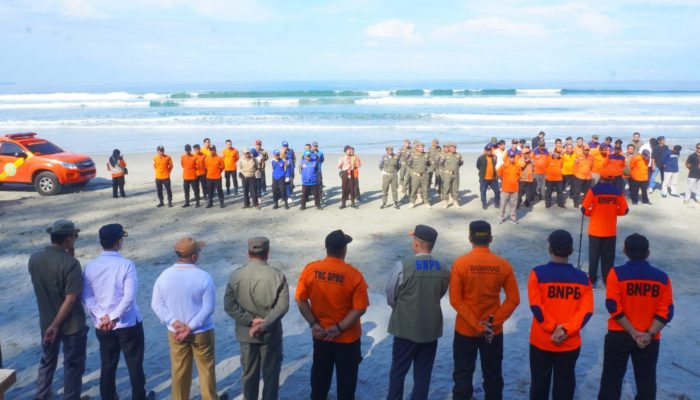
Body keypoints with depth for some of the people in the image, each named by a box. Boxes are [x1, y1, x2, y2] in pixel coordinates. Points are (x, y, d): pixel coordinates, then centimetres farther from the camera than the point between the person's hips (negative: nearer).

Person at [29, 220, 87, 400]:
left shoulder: (34, 259, -6)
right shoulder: (70, 263, -24)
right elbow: (71, 299, -25)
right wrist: (56, 325, -16)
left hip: (46, 321, 6)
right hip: (71, 323, -6)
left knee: (47, 360, 25)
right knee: (73, 364, 11)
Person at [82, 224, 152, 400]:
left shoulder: (91, 266, -3)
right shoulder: (126, 264, -16)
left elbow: (86, 297, -5)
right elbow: (129, 297, -21)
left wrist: (102, 316, -9)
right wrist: (114, 317, -15)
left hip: (102, 326, 4)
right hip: (128, 324, -4)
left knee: (107, 366, 17)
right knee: (135, 365, 12)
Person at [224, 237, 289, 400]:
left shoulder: (236, 275, -7)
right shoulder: (277, 276, -13)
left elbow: (229, 305, -11)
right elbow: (282, 306, -20)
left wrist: (250, 320, -13)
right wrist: (264, 325, -21)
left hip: (246, 333, 2)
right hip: (271, 333, -2)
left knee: (249, 373, 18)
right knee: (271, 373, 14)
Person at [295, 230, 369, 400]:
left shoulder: (310, 269, -12)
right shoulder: (353, 274, -20)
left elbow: (300, 300, -8)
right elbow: (360, 308, -20)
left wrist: (313, 324, -6)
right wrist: (339, 328, -15)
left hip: (320, 334, 3)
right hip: (347, 336, -3)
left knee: (320, 371, 22)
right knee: (346, 375, 16)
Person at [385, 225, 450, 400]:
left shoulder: (403, 265, -18)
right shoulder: (444, 270, -5)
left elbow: (390, 294, -6)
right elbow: (440, 295, 9)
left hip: (406, 327, -3)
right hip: (431, 328, 3)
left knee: (398, 371, 14)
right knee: (423, 374, 14)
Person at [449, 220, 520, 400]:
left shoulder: (460, 263, -14)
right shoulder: (503, 265, -9)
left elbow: (455, 300, -16)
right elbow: (513, 300, -9)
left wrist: (476, 324, -13)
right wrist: (494, 322, -9)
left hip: (466, 329, -2)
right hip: (494, 331, 2)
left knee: (463, 373, 12)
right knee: (492, 374, 18)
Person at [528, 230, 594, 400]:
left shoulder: (537, 273, -11)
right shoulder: (582, 278, -3)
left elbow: (536, 306, -16)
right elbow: (587, 310, -11)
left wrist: (552, 328, -12)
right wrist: (566, 330, -17)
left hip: (541, 341, -1)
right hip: (570, 343, 2)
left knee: (539, 382, 14)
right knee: (565, 383, 15)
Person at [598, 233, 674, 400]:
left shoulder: (616, 273, -12)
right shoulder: (662, 277, -4)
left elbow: (614, 308, -16)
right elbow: (666, 312, -8)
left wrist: (634, 333, -12)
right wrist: (649, 334, -10)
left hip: (619, 335, -2)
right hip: (650, 339, 2)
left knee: (612, 377, 12)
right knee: (646, 379, 16)